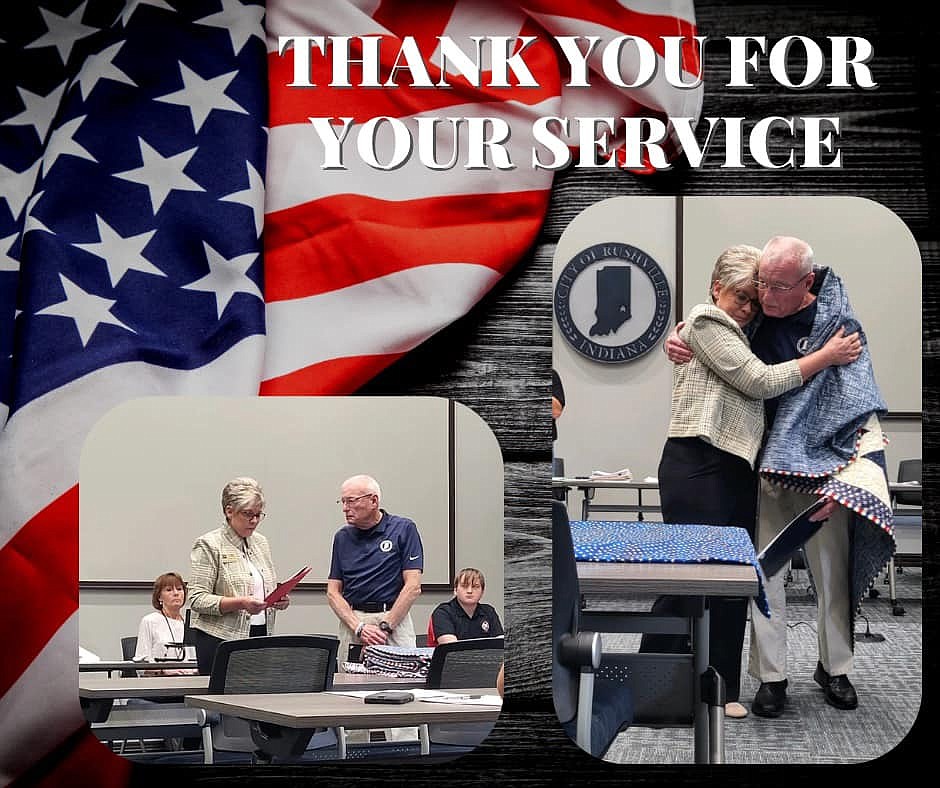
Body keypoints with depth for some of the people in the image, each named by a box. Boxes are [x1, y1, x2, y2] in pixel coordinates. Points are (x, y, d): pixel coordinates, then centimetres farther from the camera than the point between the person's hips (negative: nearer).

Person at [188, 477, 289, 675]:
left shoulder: (260, 543, 16)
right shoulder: (209, 545, -4)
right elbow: (197, 599, -11)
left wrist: (279, 600, 1)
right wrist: (240, 603, -23)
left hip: (261, 635, 6)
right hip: (221, 638, -6)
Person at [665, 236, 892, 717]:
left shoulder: (838, 323, -10)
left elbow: (858, 408, -12)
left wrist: (844, 479, -21)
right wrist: (676, 341, -6)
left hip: (822, 464, -2)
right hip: (763, 463, 2)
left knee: (832, 568, 4)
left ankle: (834, 668, 22)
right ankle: (771, 677, 5)